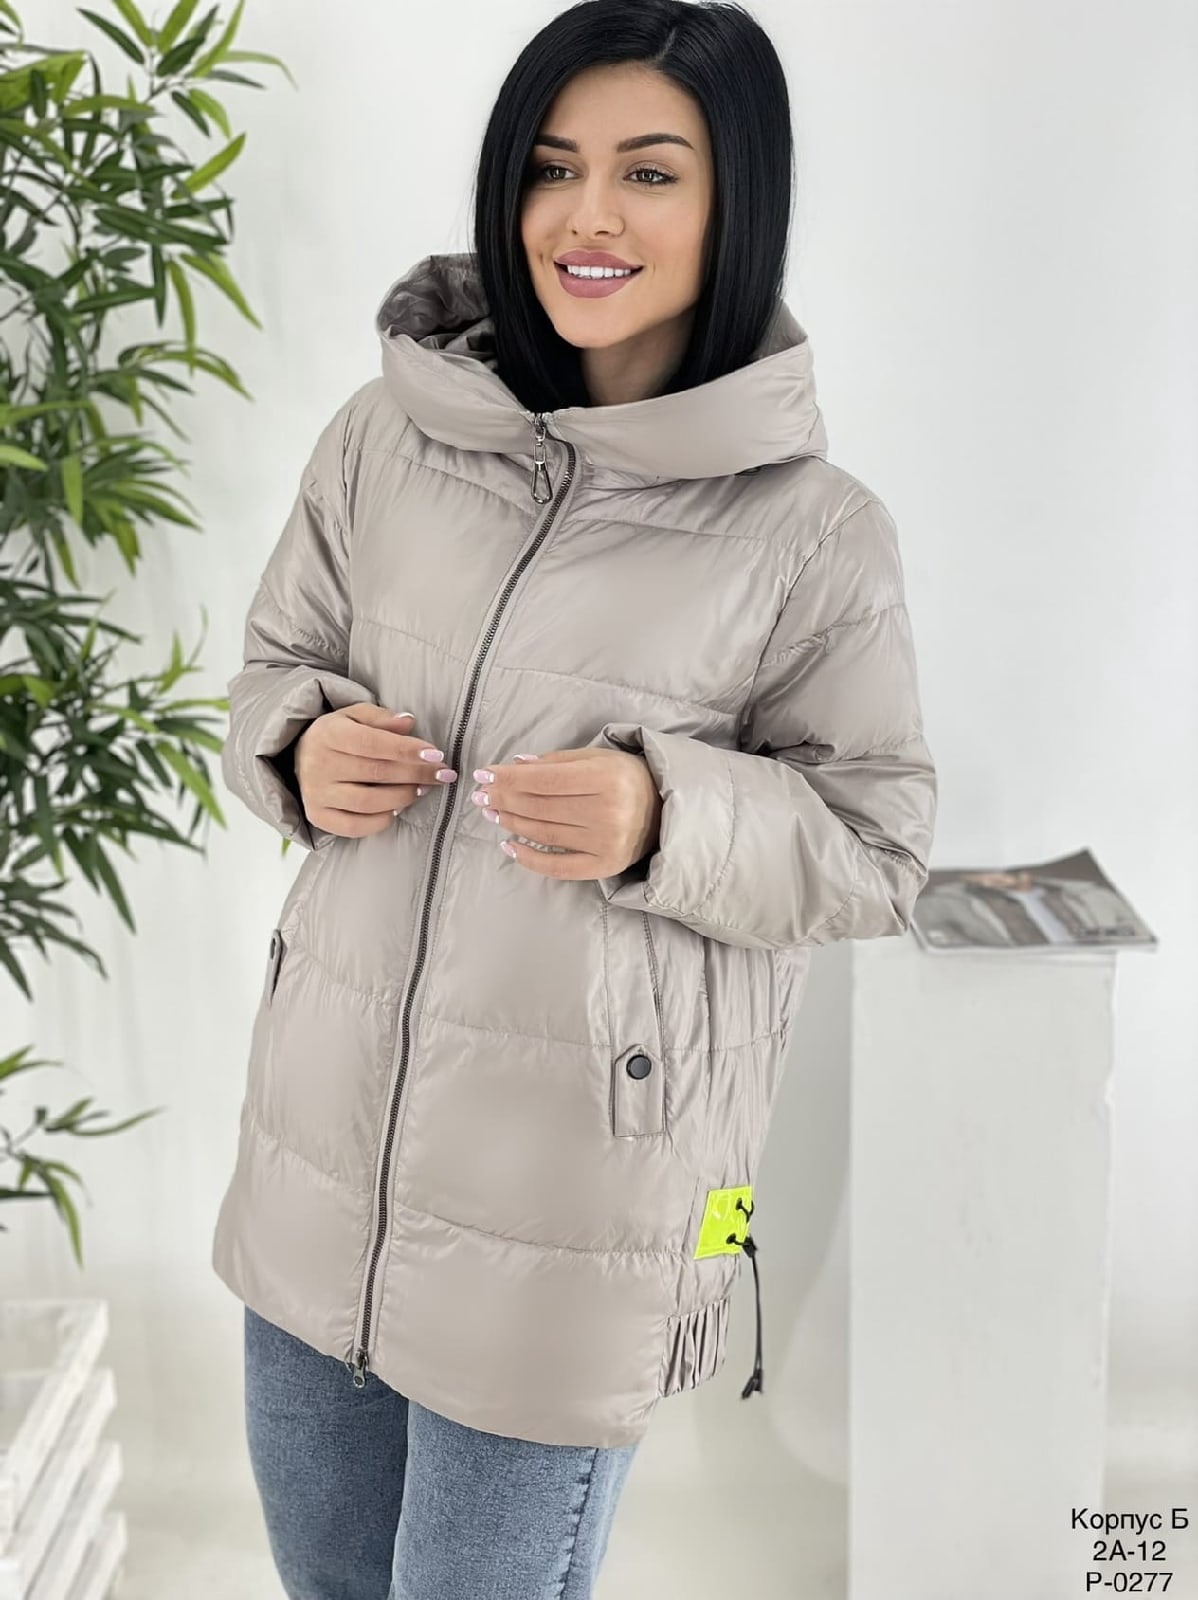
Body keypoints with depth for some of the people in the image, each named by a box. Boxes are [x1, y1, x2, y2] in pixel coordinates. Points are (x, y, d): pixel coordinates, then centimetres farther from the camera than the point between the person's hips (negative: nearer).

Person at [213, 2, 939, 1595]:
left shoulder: (815, 533, -10)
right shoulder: (388, 433, 0)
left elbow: (875, 846, -4)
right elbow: (273, 666, 12)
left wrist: (666, 821, -23)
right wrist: (304, 750, -11)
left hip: (572, 1197, -4)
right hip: (324, 1131, 5)